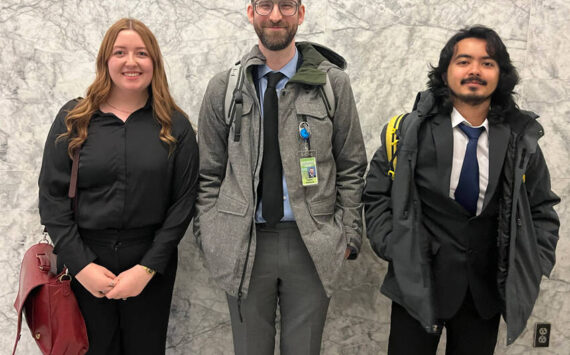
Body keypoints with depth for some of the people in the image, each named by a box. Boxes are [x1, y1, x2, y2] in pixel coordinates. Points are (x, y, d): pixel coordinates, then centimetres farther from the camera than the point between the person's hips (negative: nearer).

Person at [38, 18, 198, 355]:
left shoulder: (175, 125, 0)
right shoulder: (73, 119, 1)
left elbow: (183, 201, -3)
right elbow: (52, 195, -1)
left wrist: (148, 267, -10)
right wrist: (81, 264, -9)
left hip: (152, 264, 0)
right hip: (85, 261, 1)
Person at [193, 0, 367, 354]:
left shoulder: (333, 82, 0)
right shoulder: (223, 88, 3)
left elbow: (351, 169, 3)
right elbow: (209, 174, 7)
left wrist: (348, 237, -1)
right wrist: (210, 239, 1)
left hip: (313, 245, 0)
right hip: (243, 245, 1)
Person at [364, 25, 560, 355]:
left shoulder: (521, 139, 0)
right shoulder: (413, 130, -8)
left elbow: (542, 207, 11)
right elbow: (377, 193, 0)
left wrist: (534, 266, 3)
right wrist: (392, 249, -8)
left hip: (488, 291, 3)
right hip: (418, 284, -2)